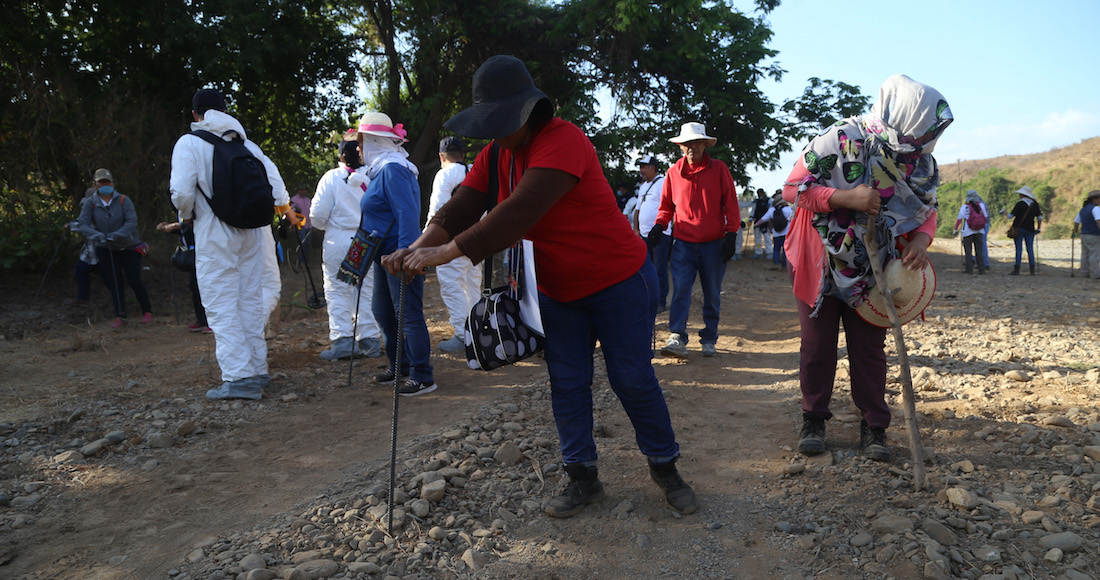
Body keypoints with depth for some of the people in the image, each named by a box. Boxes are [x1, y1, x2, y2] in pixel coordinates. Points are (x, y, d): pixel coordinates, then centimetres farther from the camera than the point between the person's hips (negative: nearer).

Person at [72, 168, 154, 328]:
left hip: (128, 247, -2)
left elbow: (132, 222, -19)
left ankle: (147, 311, 12)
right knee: (114, 283, -2)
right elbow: (82, 225, -14)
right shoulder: (90, 203, -5)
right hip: (106, 249, 2)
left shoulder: (123, 200, -9)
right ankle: (120, 317, 3)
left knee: (134, 280, -6)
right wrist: (98, 236, -32)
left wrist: (116, 235, -33)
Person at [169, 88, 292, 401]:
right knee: (251, 301, 13)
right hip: (252, 233, 5)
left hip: (214, 235, -5)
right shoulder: (246, 144, 10)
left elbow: (182, 193, -14)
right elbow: (274, 183, 9)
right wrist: (284, 207, 30)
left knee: (222, 305, -2)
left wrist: (187, 215, 6)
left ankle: (239, 377, -7)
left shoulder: (189, 143, -4)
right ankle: (257, 369, 20)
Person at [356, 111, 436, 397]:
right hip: (384, 255, 11)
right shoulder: (380, 169, 16)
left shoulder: (393, 169, -16)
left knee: (408, 316, -5)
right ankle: (400, 366, 30)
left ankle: (422, 377, 2)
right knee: (382, 312, 17)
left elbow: (407, 214, -24)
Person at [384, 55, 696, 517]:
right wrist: (419, 247, -28)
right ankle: (582, 478, 21)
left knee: (633, 379, 2)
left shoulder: (562, 141, -27)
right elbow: (462, 206, -9)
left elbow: (518, 214, -37)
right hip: (558, 291, 7)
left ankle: (664, 466, 23)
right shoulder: (496, 152, 0)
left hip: (619, 282, -7)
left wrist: (446, 252, -37)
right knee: (566, 383, 7)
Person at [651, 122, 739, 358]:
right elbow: (666, 205, 15)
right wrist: (659, 225, -3)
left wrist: (731, 234, -4)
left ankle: (709, 340, 17)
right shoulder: (674, 172, 6)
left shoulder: (718, 168, 2)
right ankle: (677, 339, -15)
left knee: (712, 294, 7)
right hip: (683, 243, 1)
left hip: (713, 244, 0)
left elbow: (730, 204, 3)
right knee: (680, 290, -12)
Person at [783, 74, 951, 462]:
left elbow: (928, 210, 7)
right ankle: (813, 420, 22)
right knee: (818, 346, 6)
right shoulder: (840, 141, -22)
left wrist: (921, 239, -15)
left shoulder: (921, 162, -6)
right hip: (820, 264, -3)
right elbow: (793, 187, -20)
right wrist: (846, 198, -33)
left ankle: (874, 428, 18)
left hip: (870, 270, 3)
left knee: (870, 349, 6)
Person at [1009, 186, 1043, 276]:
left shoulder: (1019, 204, -10)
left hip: (1019, 229, -4)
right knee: (1030, 249, 6)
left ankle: (1016, 270, -5)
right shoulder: (1035, 204, 6)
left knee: (1019, 249, -4)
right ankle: (1032, 270, 5)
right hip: (1030, 229, 5)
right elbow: (1040, 217, 6)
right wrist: (1038, 228, 14)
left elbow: (1011, 216, -8)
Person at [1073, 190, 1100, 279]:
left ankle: (1086, 273, 13)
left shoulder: (1083, 209, 13)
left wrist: (1075, 233, 30)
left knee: (1085, 255, 9)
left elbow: (1076, 222, 19)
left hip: (1084, 235, 8)